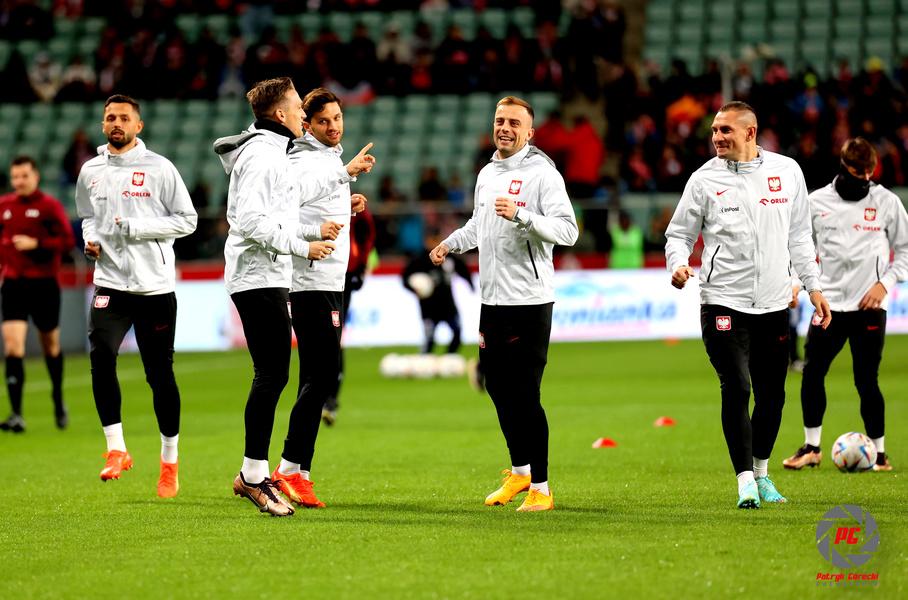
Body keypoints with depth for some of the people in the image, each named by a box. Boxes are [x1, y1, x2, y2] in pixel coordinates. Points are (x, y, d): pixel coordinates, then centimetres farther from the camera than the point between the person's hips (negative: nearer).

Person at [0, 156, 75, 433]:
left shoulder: (49, 206, -7)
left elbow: (67, 242, -12)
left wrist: (35, 244, -21)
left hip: (44, 285, -2)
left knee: (51, 345, 13)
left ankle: (58, 399, 38)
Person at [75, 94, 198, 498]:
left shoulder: (158, 168, -2)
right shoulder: (90, 171, 9)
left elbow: (187, 220, -3)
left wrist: (137, 228, -14)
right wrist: (90, 240, 4)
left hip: (155, 285, -2)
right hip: (110, 282, 2)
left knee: (160, 374, 3)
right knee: (101, 355, -21)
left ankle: (170, 462, 17)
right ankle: (116, 449, -13)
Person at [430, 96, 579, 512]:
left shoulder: (541, 173, -10)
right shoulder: (487, 173, 15)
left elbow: (567, 231, -20)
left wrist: (521, 215, -29)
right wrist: (449, 244, 19)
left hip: (530, 300, -8)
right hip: (492, 298, 8)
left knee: (524, 393, -8)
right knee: (497, 384, 15)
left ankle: (540, 488, -2)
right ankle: (519, 471, 31)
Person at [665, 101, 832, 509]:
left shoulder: (786, 171, 6)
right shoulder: (704, 179, 0)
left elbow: (799, 234, 14)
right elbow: (679, 234, 7)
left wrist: (813, 286, 12)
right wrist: (678, 264, -14)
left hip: (774, 304, 3)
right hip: (723, 303, -3)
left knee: (772, 395, 8)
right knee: (736, 389, -14)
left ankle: (761, 474, 27)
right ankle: (745, 482, -8)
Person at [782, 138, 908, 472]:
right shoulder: (817, 202, 4)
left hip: (869, 306, -2)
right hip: (830, 303, 2)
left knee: (867, 382, -2)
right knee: (812, 373, -1)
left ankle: (878, 451, 11)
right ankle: (811, 448, 14)